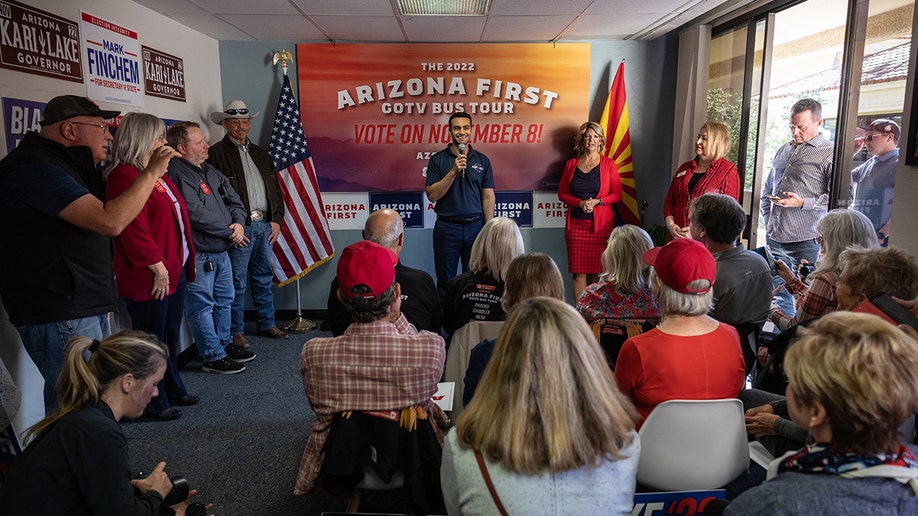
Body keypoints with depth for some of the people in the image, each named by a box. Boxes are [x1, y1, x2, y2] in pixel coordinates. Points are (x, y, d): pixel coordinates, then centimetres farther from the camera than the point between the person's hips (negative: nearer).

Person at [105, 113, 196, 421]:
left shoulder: (158, 175, 16)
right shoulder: (125, 176, -16)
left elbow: (178, 220, 20)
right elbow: (134, 230, -22)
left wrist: (186, 262, 16)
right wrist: (158, 267, -20)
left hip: (174, 271, 10)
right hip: (149, 278, -10)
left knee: (171, 336, 20)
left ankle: (173, 390, 34)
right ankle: (154, 404, 15)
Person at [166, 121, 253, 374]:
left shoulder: (211, 171, 13)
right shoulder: (177, 173, -15)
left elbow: (235, 201, 16)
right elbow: (196, 213, -22)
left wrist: (239, 224, -5)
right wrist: (230, 231, -12)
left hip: (220, 250, 9)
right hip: (199, 254, -9)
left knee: (224, 300, 19)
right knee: (202, 305, 1)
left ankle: (224, 343, 34)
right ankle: (213, 357, 9)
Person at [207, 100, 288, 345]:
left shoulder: (260, 154, 18)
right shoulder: (216, 153, -3)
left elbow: (275, 189, 20)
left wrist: (276, 220, 10)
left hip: (265, 224, 6)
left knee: (264, 278, 14)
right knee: (238, 282, -1)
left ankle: (267, 324, 25)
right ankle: (236, 331, 10)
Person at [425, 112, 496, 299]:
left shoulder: (482, 160, 7)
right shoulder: (438, 160, 1)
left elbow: (488, 197, 5)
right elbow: (432, 195, -8)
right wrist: (453, 171, -17)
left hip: (475, 226, 2)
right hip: (447, 227, -1)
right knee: (445, 283, 6)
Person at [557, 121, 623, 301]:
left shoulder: (608, 164, 5)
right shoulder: (571, 164, 10)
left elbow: (617, 194, 4)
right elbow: (561, 193, 10)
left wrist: (596, 201, -12)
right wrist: (580, 203, -8)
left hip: (601, 224, -1)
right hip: (576, 223, 2)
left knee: (597, 271, -2)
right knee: (579, 271, -1)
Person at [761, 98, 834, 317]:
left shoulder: (829, 154, -7)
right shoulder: (784, 150, 16)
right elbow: (767, 187, 26)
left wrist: (802, 203, -20)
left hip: (807, 241, -7)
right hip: (775, 237, 7)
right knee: (776, 292, 15)